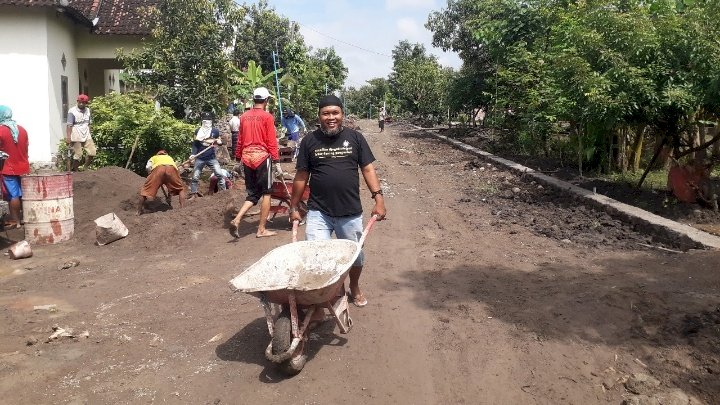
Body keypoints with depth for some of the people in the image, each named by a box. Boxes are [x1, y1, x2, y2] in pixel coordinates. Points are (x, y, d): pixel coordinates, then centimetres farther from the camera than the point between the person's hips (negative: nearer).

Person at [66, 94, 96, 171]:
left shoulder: (88, 110, 11)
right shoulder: (72, 111, -8)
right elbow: (69, 125, -14)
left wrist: (89, 134, 14)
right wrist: (68, 137, -21)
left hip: (87, 136, 6)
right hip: (76, 137, -6)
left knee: (92, 152, 0)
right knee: (78, 155, -3)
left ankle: (85, 168, 18)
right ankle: (74, 171, 10)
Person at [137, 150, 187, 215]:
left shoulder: (153, 158, 41)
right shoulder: (170, 158, 47)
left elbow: (148, 167, 17)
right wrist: (169, 194, 50)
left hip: (158, 168, -1)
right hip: (172, 168, 1)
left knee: (146, 189, 12)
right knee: (181, 189, 22)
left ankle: (139, 211, 11)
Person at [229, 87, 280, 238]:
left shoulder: (244, 117, 9)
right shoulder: (267, 116, -6)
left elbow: (240, 140, 13)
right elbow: (272, 141, -9)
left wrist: (238, 157, 21)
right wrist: (276, 160, -5)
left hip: (246, 157, 6)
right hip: (262, 156, -5)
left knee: (252, 193, 15)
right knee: (266, 193, 6)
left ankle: (237, 220, -4)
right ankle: (261, 230, 7)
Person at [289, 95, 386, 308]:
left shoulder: (355, 137, 1)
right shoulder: (310, 141, 1)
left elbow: (368, 169, 1)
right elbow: (301, 176, 5)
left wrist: (378, 198, -9)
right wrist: (294, 207, 7)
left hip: (351, 212, 1)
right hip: (318, 212, -1)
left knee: (355, 254, 15)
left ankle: (355, 288, 42)